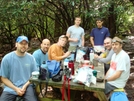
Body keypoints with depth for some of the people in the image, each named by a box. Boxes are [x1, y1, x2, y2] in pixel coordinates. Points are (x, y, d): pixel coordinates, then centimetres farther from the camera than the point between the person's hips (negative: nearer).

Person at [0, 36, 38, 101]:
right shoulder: (7, 58, -6)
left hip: (27, 86, 0)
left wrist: (25, 86, -8)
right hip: (10, 88, 0)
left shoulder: (31, 58, 0)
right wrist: (16, 89, -11)